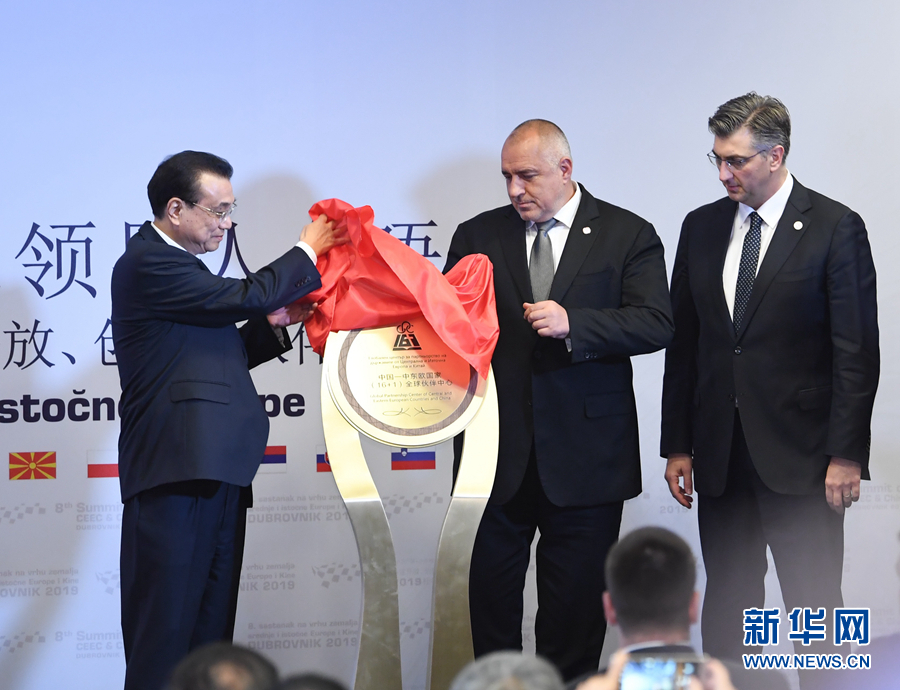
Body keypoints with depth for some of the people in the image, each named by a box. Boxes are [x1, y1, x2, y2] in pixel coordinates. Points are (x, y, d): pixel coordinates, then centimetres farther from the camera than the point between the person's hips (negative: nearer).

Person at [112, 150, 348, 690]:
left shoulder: (178, 264, 21)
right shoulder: (147, 263, -10)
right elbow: (244, 297, -14)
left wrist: (274, 323, 9)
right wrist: (307, 254, 0)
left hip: (217, 471, 10)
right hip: (176, 473, -10)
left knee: (211, 631, 9)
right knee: (166, 631, -9)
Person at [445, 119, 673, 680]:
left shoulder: (628, 235, 2)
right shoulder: (478, 236, 11)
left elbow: (657, 324, -8)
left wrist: (574, 323, -20)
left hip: (584, 458, -2)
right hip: (498, 451, 2)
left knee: (576, 600, 4)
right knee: (489, 593, 2)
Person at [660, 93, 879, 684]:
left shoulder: (834, 228, -4)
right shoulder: (701, 227, 10)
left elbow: (857, 352, -7)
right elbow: (684, 343, 12)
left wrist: (846, 454, -12)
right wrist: (678, 445, 9)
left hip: (801, 458, -5)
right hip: (720, 457, 5)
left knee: (815, 608, 0)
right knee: (727, 605, 9)